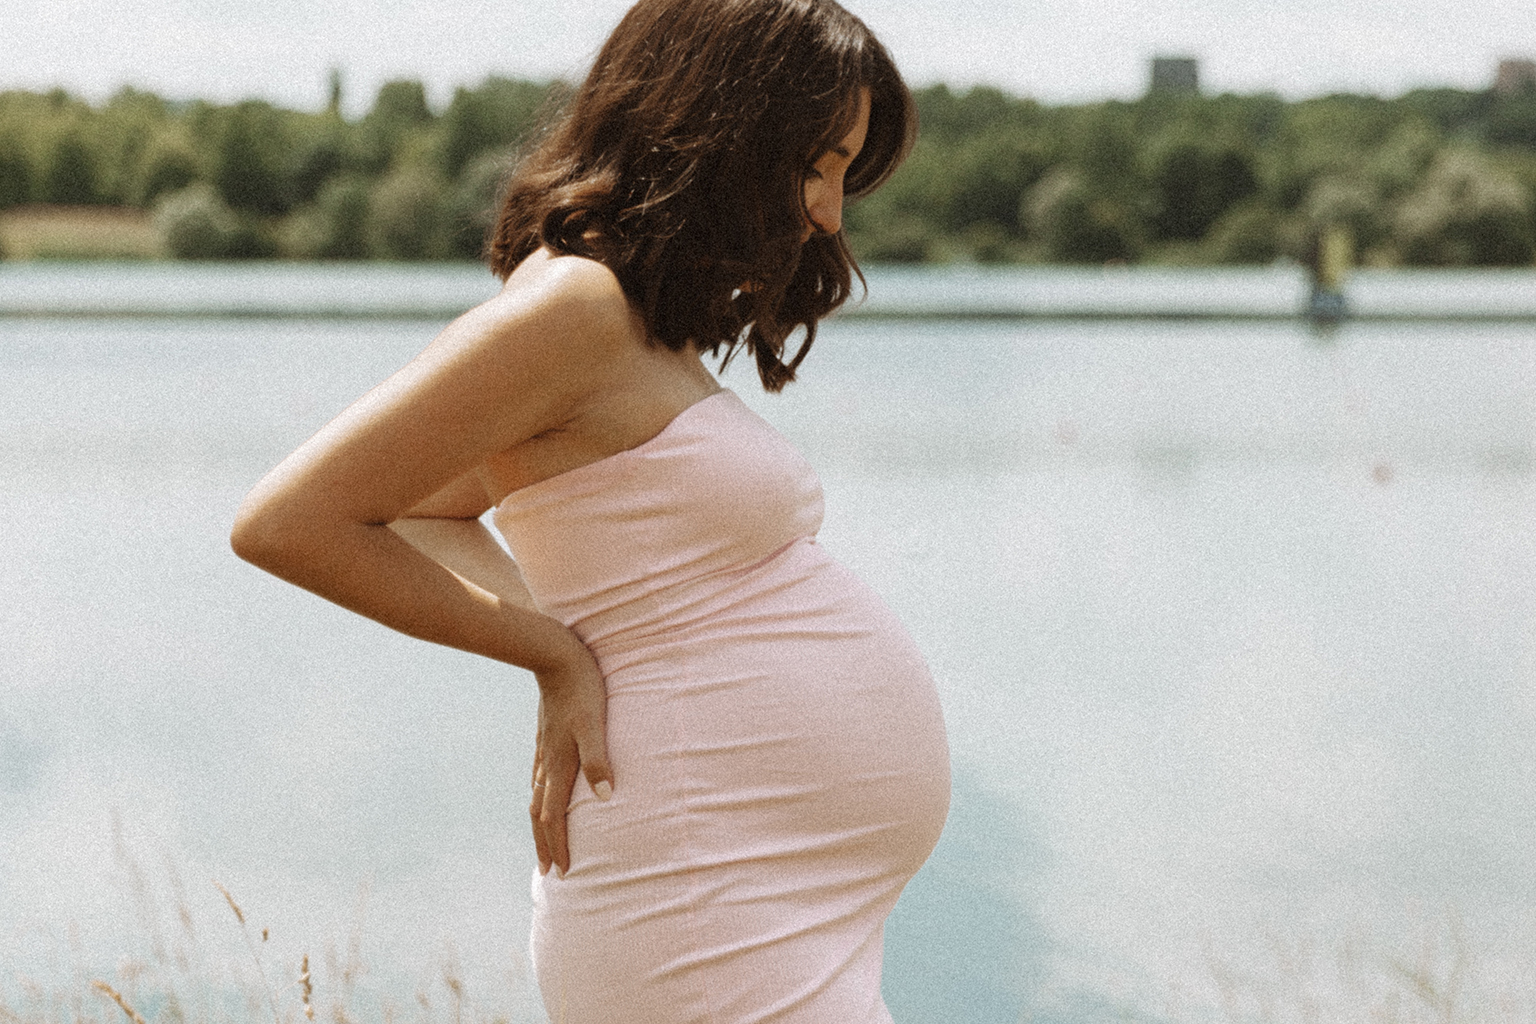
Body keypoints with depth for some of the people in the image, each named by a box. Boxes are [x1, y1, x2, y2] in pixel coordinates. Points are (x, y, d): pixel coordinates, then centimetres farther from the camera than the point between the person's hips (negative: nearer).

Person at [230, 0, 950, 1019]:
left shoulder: (652, 335, 14)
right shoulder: (574, 303, -13)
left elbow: (422, 514, 25)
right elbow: (288, 521, -14)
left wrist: (564, 630, 8)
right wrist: (559, 656, -8)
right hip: (713, 926, -9)